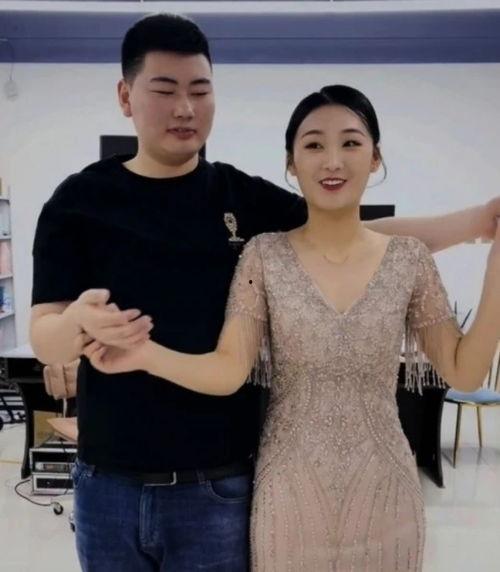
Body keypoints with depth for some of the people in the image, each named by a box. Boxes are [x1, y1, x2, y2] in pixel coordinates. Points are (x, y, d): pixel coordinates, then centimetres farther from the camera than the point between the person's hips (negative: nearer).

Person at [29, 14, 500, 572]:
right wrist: (82, 321, -29)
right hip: (108, 485, 1)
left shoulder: (248, 199, 0)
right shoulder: (79, 202, -3)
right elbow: (45, 341, -6)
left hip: (219, 487, 0)